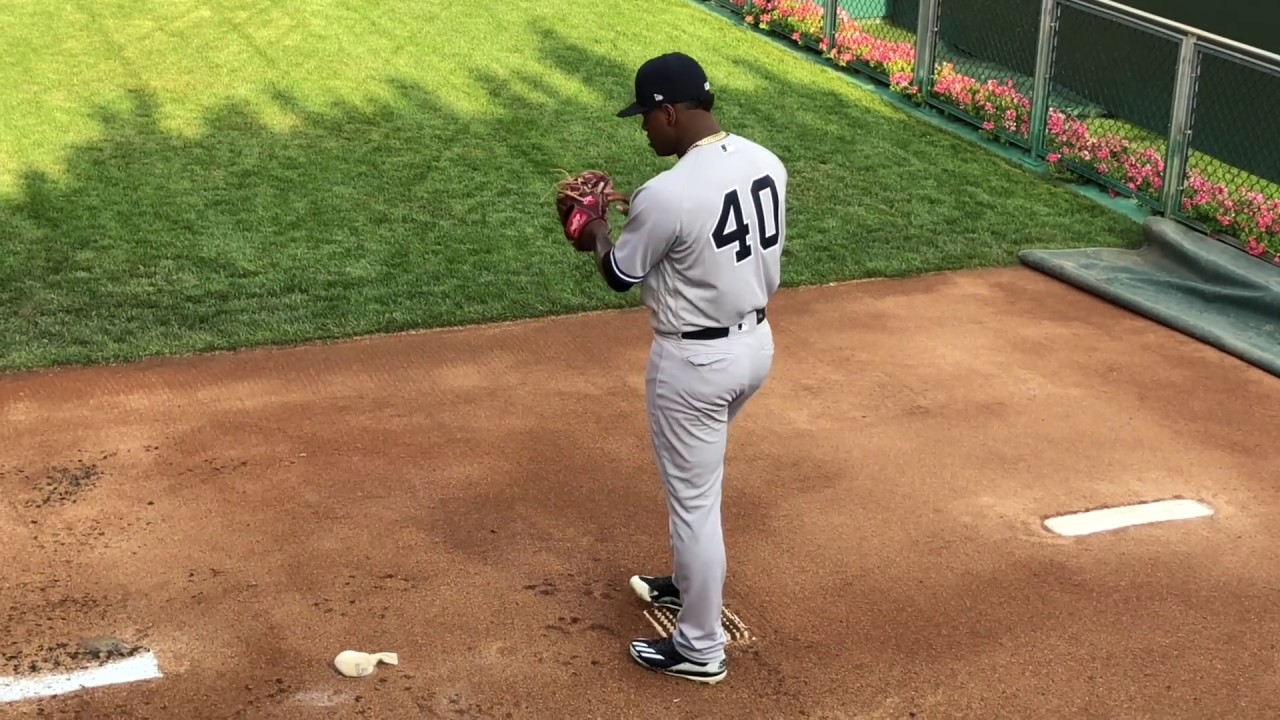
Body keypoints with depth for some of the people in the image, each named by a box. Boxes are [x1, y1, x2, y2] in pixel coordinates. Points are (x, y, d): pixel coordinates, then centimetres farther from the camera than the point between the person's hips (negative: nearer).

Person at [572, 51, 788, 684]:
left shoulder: (666, 194, -26)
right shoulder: (767, 163, -2)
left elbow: (620, 277, -10)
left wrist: (596, 233, 13)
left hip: (695, 361, -8)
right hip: (756, 342, 9)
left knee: (693, 500, 6)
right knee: (694, 474, 29)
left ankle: (700, 648, 20)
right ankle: (689, 584, 48)